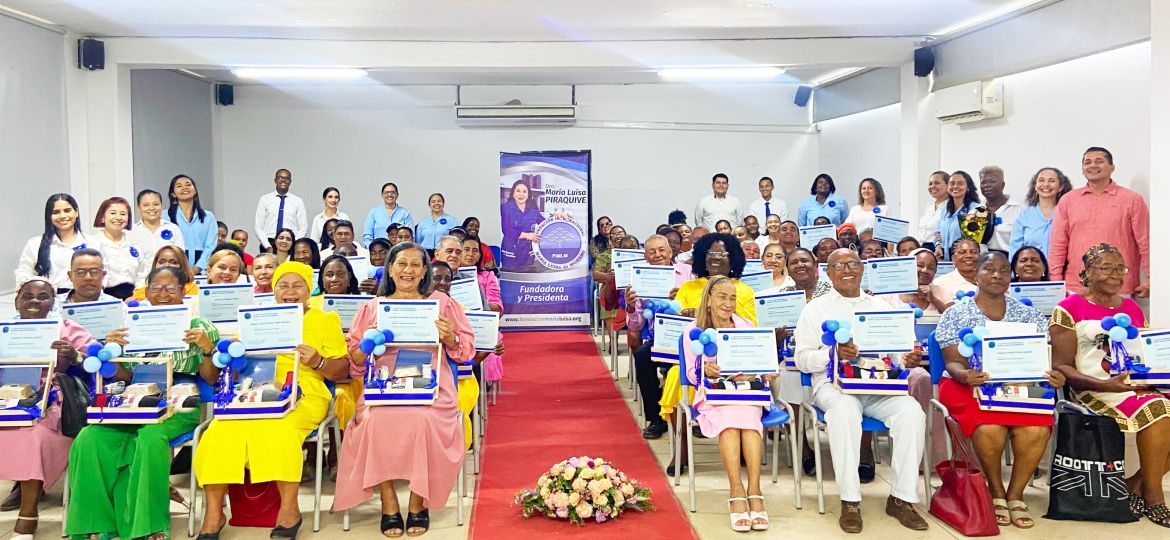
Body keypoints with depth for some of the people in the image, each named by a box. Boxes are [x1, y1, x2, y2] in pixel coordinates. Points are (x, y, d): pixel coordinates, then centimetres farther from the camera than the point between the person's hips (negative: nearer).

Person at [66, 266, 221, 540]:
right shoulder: (134, 328, 18)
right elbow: (124, 377, 17)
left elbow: (210, 379, 3)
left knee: (151, 438, -36)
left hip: (179, 406, -3)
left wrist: (208, 349, -15)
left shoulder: (199, 327, 8)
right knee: (89, 440, -25)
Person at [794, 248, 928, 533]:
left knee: (912, 411, -27)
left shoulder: (880, 307, 20)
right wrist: (833, 353, -17)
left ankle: (902, 498, -16)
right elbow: (802, 359, 2)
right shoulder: (815, 308, 10)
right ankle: (850, 502, -29)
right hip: (834, 382, -3)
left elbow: (897, 351, 15)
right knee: (844, 410, -37)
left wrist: (907, 359, -10)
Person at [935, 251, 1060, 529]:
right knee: (990, 428, -33)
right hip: (970, 386, -2)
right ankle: (996, 492, -6)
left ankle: (1015, 494, -6)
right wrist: (964, 374, -27)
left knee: (1037, 430, -29)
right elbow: (953, 363, -4)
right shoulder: (956, 314, 3)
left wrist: (1053, 375, -18)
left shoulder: (1029, 315, 12)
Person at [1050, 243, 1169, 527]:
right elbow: (1061, 366, -8)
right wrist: (1104, 385, -22)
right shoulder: (1069, 308, -2)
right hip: (1095, 391, -6)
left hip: (1138, 385, 6)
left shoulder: (1132, 308, 18)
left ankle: (1136, 484, -5)